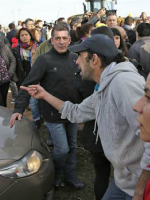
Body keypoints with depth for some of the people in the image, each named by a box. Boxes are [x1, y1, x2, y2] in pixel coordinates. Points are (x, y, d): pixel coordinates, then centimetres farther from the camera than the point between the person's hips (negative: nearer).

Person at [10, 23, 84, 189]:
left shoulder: (74, 58, 2)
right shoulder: (44, 60, -14)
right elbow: (28, 85, -19)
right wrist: (19, 108, -29)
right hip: (53, 113, -5)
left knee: (72, 146, 16)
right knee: (62, 149, -1)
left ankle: (70, 175, 36)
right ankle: (55, 174, 28)